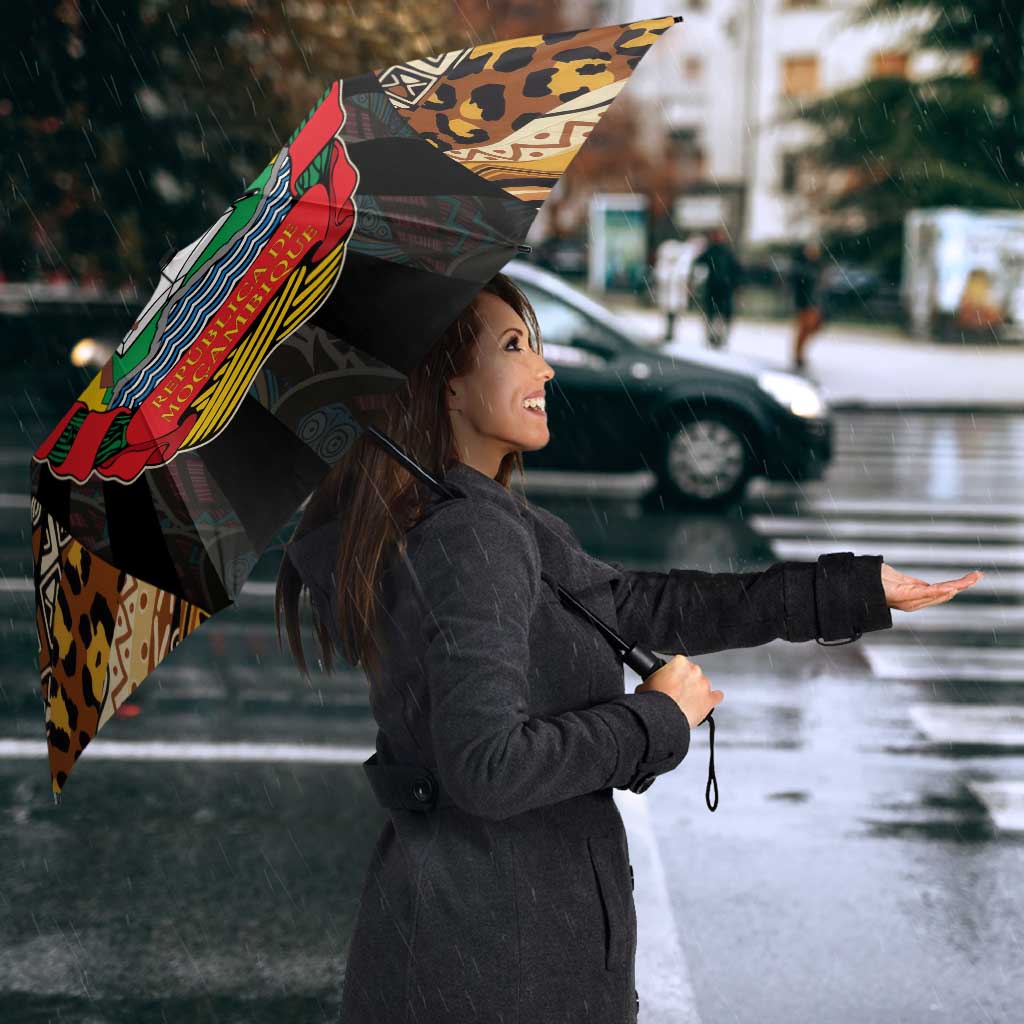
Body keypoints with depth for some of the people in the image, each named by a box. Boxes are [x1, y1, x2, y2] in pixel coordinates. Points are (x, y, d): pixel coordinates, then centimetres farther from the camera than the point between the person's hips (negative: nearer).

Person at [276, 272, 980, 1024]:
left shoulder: (411, 528, 8)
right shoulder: (470, 538, -22)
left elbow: (639, 607, 9)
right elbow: (485, 764, -29)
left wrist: (857, 591, 10)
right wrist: (658, 719, -15)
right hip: (499, 951, -9)